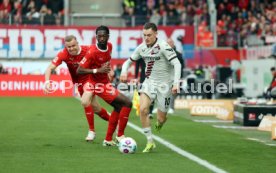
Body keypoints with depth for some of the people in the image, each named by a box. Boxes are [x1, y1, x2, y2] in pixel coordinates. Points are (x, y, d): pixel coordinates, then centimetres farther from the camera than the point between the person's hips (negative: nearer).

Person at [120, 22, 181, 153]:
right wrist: (124, 71, -9)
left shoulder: (163, 46, -17)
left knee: (161, 119, 1)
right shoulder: (141, 48, 0)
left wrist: (175, 83, -31)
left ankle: (161, 120, 43)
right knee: (143, 109, -21)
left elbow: (177, 64, -21)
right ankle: (150, 142, -9)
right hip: (149, 82, 4)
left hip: (164, 84, -4)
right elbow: (128, 61, 13)